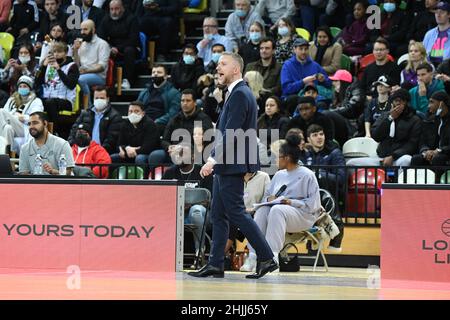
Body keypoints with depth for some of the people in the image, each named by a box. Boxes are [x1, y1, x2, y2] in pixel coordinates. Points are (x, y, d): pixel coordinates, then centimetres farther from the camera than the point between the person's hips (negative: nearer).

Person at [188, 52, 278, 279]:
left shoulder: (240, 94, -14)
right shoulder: (236, 93, 17)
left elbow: (231, 134, -22)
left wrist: (213, 160, -22)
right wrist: (215, 162, 19)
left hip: (232, 167, -10)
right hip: (225, 167, 10)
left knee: (236, 213, -7)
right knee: (218, 215, 9)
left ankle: (267, 258, -3)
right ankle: (215, 265, 11)